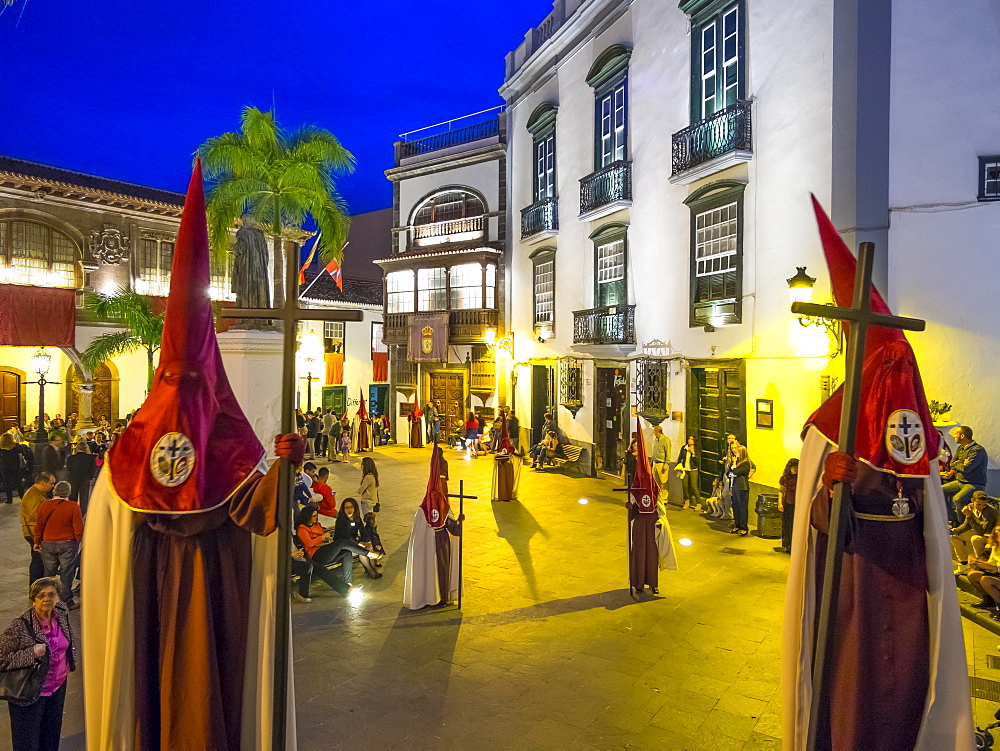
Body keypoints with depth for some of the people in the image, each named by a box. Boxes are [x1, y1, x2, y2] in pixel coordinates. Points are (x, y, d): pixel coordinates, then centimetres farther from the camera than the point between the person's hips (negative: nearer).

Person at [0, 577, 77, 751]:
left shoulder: (62, 612, -9)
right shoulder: (20, 625, -25)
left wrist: (70, 664, 10)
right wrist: (31, 654, -29)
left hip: (59, 685, 5)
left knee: (52, 736, 24)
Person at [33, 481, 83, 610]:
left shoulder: (45, 505, -2)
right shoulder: (73, 506, -11)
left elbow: (38, 526, 6)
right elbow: (78, 527, -9)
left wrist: (38, 542, 17)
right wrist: (78, 541, 6)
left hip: (48, 544, 3)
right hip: (68, 544, -3)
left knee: (49, 573, 16)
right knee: (66, 574, 4)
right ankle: (67, 602, 8)